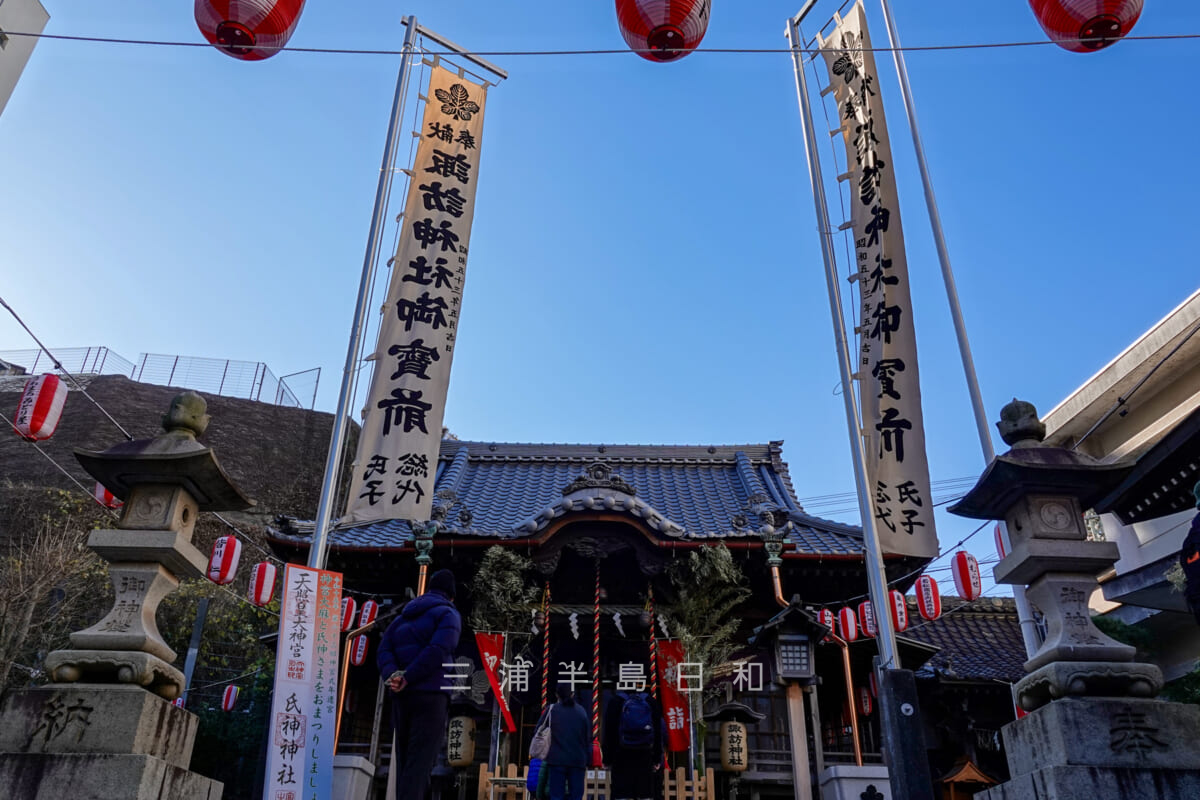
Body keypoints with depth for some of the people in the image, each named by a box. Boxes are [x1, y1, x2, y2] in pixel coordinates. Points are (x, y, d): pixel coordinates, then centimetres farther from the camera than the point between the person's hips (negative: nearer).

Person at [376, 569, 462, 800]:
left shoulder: (404, 616, 22)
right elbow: (438, 650, -15)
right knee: (420, 762, -9)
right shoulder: (448, 614, 1)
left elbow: (384, 649, 8)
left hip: (401, 696, 6)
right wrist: (407, 678, -13)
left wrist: (392, 674, -8)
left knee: (404, 761, 11)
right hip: (431, 694, -6)